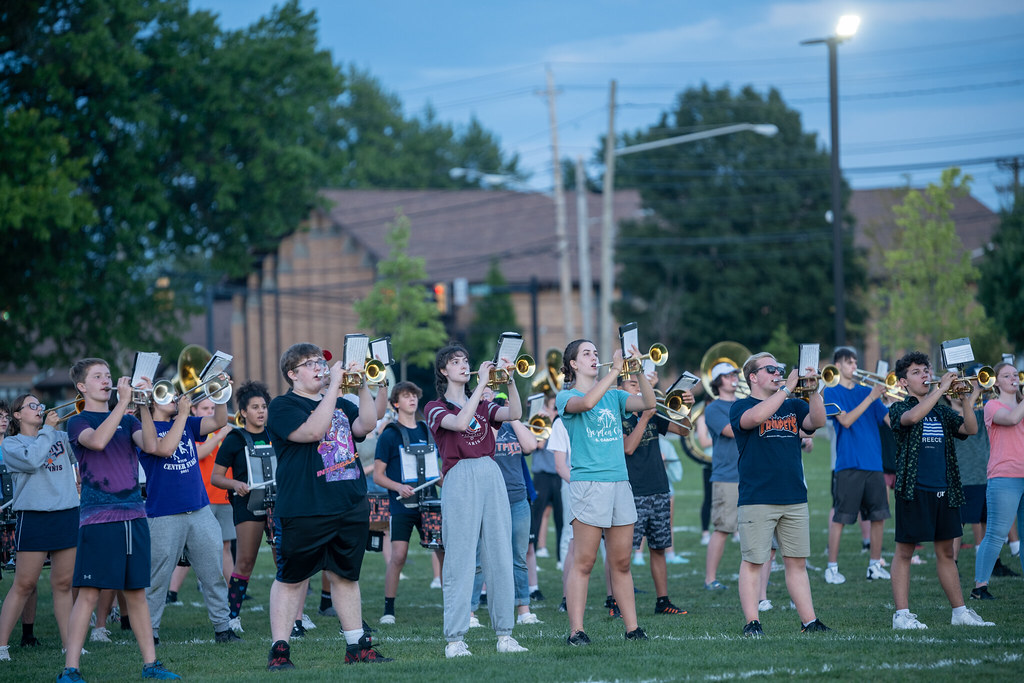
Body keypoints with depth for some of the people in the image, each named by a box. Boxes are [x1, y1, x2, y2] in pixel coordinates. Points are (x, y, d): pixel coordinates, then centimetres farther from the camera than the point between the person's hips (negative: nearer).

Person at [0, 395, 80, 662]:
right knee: (24, 585, -6)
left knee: (63, 584, 7)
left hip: (67, 516, 4)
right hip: (34, 517, -4)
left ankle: (69, 643, 12)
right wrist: (48, 428, -9)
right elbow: (32, 460, -16)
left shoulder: (60, 437, 16)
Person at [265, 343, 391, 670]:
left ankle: (357, 645, 16)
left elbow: (366, 426, 3)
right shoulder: (283, 406, -2)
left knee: (346, 576, 11)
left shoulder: (340, 404, 19)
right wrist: (333, 386, -17)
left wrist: (363, 385, -7)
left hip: (351, 507, 6)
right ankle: (279, 649, -1)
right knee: (290, 579, -3)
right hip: (304, 510, -6)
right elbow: (312, 430, -19)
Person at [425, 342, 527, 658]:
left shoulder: (483, 405, 19)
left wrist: (509, 381, -13)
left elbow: (515, 414, 0)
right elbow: (459, 423, -16)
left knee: (500, 557, 2)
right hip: (460, 480, -5)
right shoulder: (436, 408, 5)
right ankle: (455, 639, -8)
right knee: (460, 560, -8)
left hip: (491, 477, 5)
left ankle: (504, 634, 5)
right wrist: (482, 384, -15)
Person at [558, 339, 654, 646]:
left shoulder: (614, 396, 16)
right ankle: (576, 630, -5)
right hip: (588, 482, -5)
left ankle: (632, 628, 10)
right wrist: (616, 369, -20)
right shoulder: (566, 397, 1)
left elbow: (648, 403, 1)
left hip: (619, 481, 5)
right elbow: (587, 402, -21)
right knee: (583, 562, -6)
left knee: (621, 563, 8)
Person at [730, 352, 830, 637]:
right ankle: (752, 623, 0)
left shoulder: (793, 406, 16)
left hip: (794, 498, 5)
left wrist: (813, 390, -13)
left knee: (797, 562, 7)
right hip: (756, 500, -5)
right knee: (752, 562, -3)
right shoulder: (741, 407, 2)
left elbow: (817, 421, -1)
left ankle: (809, 621, 10)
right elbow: (755, 417, -21)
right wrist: (787, 388, -18)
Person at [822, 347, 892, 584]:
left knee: (878, 516, 4)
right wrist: (870, 398, -16)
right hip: (849, 464, -5)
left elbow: (891, 420, 9)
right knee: (840, 517, -4)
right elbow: (846, 420, -13)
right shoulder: (832, 392, 2)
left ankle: (875, 565, 14)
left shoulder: (865, 391, 14)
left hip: (873, 462, 5)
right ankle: (832, 567, 3)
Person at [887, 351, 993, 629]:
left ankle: (960, 611, 18)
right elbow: (912, 417, -24)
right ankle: (902, 614, 0)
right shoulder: (899, 409, -1)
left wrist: (969, 399, -12)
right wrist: (941, 388, -23)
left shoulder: (942, 412, 15)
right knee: (904, 552, -2)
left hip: (944, 491, 5)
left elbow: (970, 429, 2)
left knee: (945, 552, 13)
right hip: (914, 490, -5)